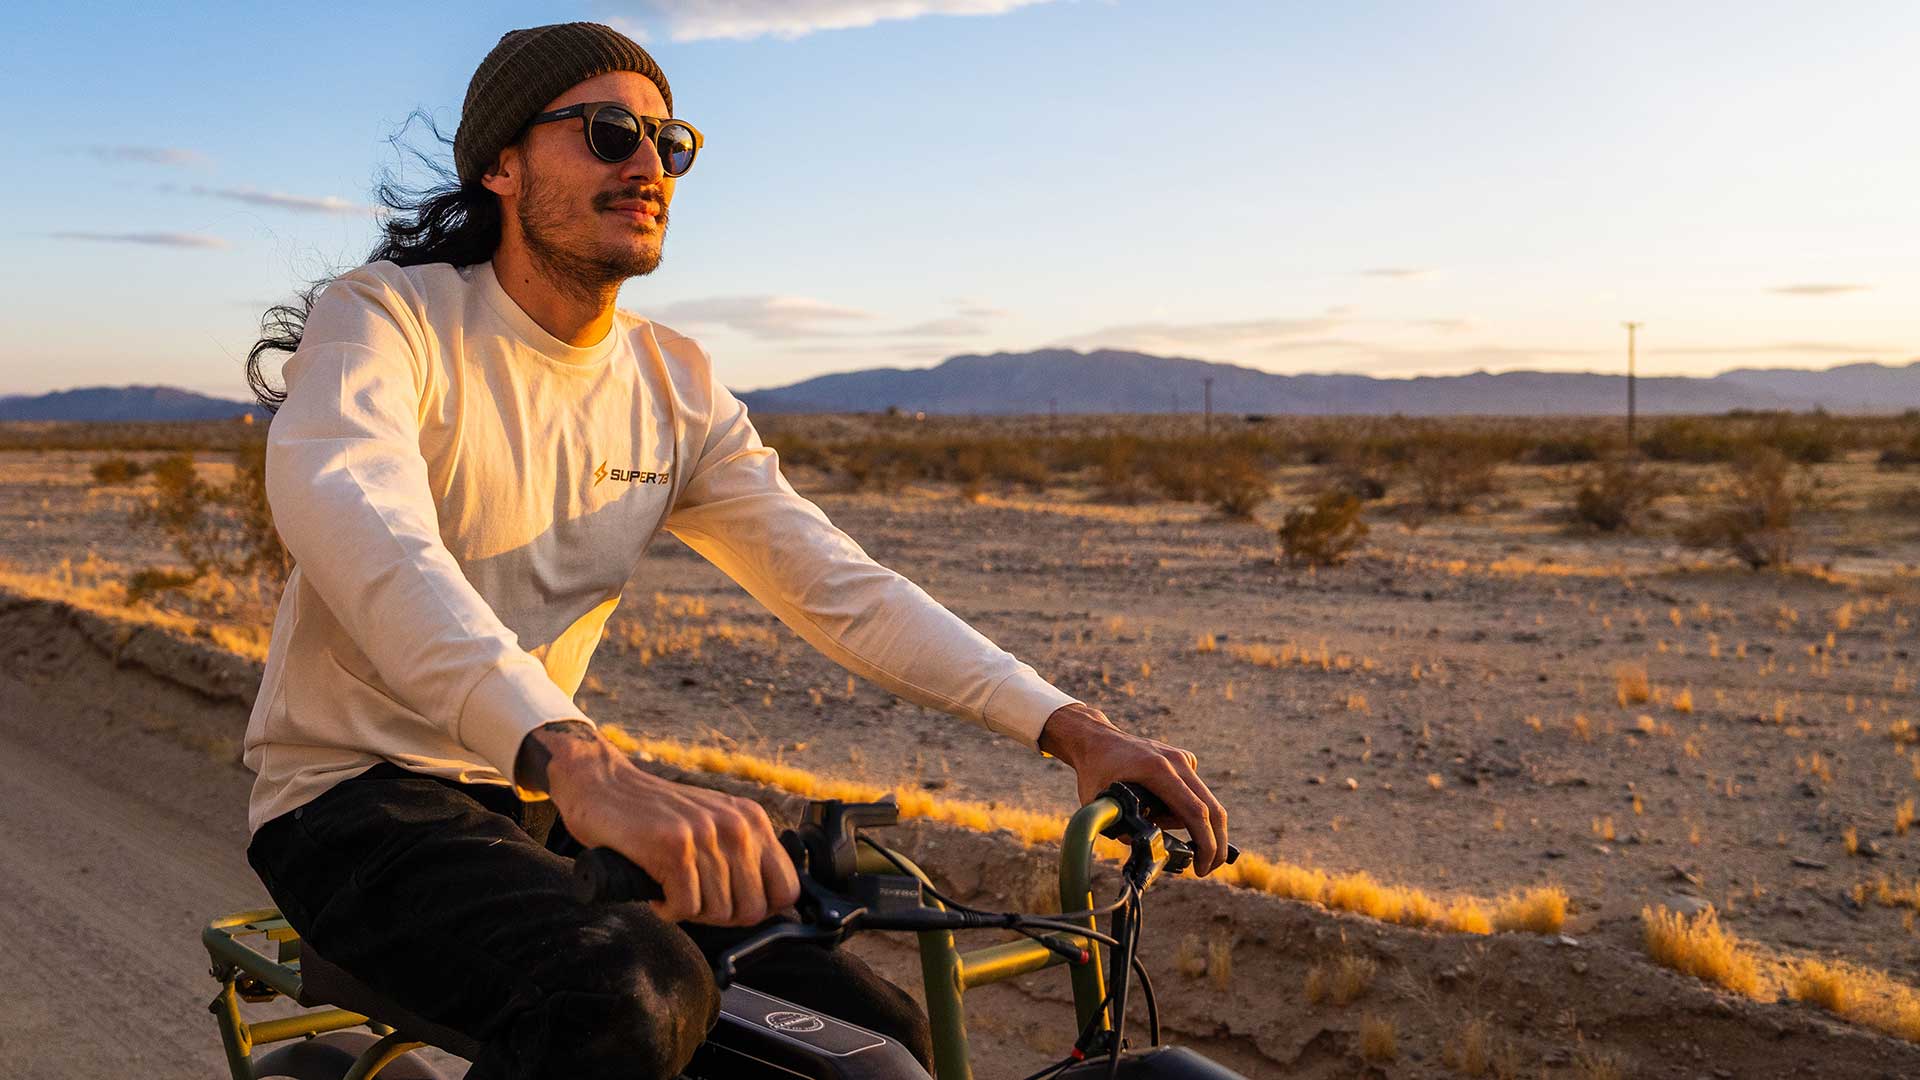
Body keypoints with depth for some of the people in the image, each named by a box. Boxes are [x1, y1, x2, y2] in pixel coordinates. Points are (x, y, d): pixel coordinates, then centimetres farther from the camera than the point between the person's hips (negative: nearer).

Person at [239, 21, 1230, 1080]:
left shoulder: (676, 387, 5)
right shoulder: (385, 318, -12)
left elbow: (833, 582, -3)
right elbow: (355, 525, -34)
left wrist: (1070, 726, -17)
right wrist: (578, 762, -52)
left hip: (541, 803, 6)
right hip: (360, 798, -5)